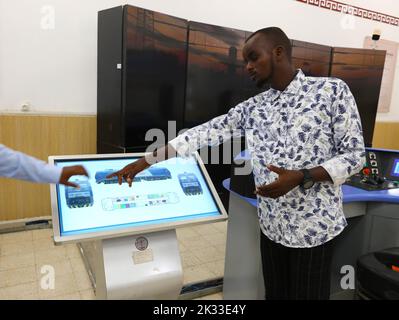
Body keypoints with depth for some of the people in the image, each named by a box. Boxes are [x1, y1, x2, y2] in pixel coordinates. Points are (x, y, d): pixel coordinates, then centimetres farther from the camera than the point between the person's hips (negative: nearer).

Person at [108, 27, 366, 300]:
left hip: (314, 228, -4)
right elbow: (203, 134, -2)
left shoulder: (332, 90, -7)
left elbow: (355, 154, -7)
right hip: (272, 227, 4)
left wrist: (301, 177, -23)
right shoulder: (252, 108, 3)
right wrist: (143, 163, -5)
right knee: (275, 294, 18)